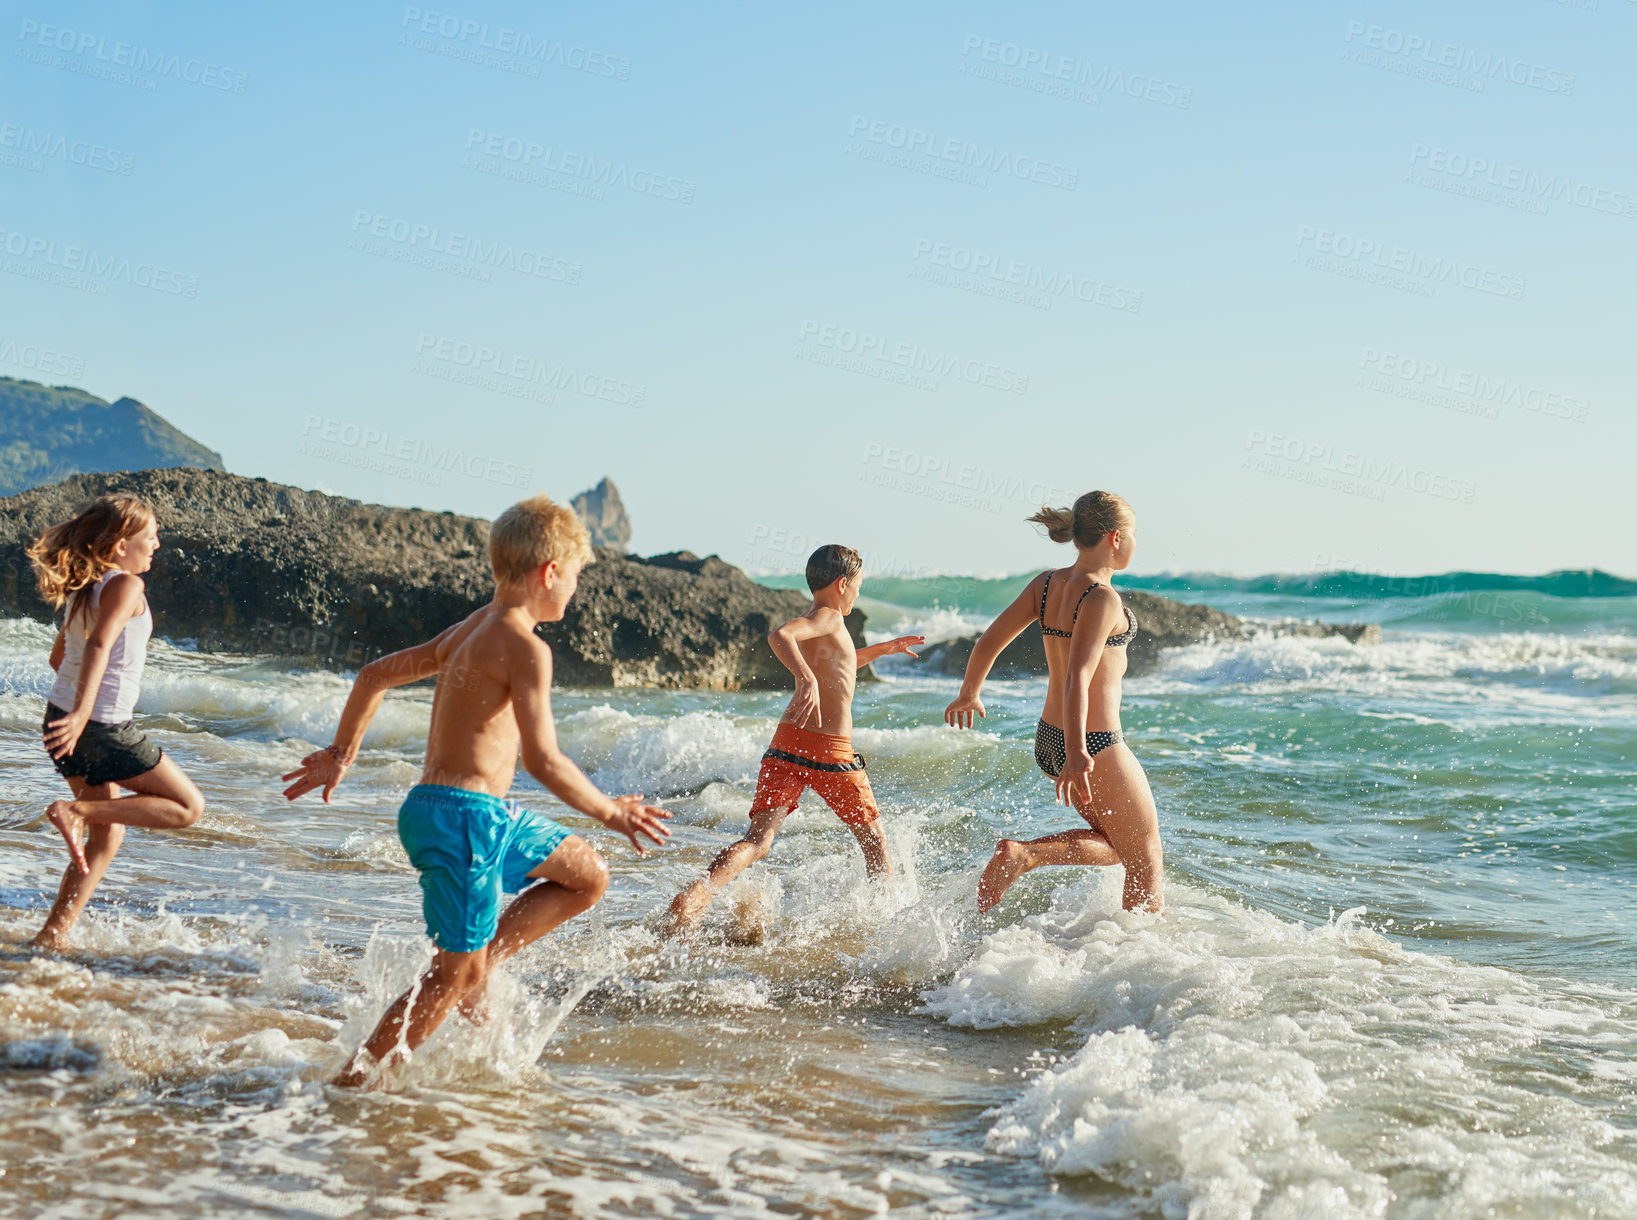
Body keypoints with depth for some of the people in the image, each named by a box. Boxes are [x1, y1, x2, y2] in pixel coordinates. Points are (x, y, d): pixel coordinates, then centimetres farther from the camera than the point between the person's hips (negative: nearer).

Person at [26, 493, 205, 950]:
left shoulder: (83, 587, 14)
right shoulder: (125, 585, -13)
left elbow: (58, 656, 22)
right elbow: (99, 644, -27)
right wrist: (82, 712, -36)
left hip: (62, 717, 9)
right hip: (102, 726, -9)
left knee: (107, 835, 19)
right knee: (188, 806, 2)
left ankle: (53, 934, 15)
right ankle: (74, 811, -10)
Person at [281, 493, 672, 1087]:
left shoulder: (470, 629, 14)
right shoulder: (526, 647, -15)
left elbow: (375, 674, 20)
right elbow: (542, 759, -22)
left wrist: (341, 755, 29)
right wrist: (611, 813, -10)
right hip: (463, 816, -9)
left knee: (587, 874, 18)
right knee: (455, 974, -3)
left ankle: (476, 970, 14)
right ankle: (354, 1082, 2)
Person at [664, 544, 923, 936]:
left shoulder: (814, 621, 21)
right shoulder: (828, 618, -6)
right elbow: (780, 635, -27)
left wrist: (882, 649, 47)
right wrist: (807, 678, -39)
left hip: (787, 741, 7)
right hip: (829, 749, -7)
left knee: (758, 840, -8)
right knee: (873, 838, 16)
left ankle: (697, 895, -30)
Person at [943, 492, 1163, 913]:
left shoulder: (1046, 583, 3)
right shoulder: (1101, 598, -20)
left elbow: (988, 643, 7)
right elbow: (1077, 677, -31)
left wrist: (969, 693, 24)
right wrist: (1077, 753, -41)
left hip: (1049, 739, 8)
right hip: (1096, 745, -8)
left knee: (1114, 844, 23)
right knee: (1147, 863, 11)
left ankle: (1022, 854, 3)